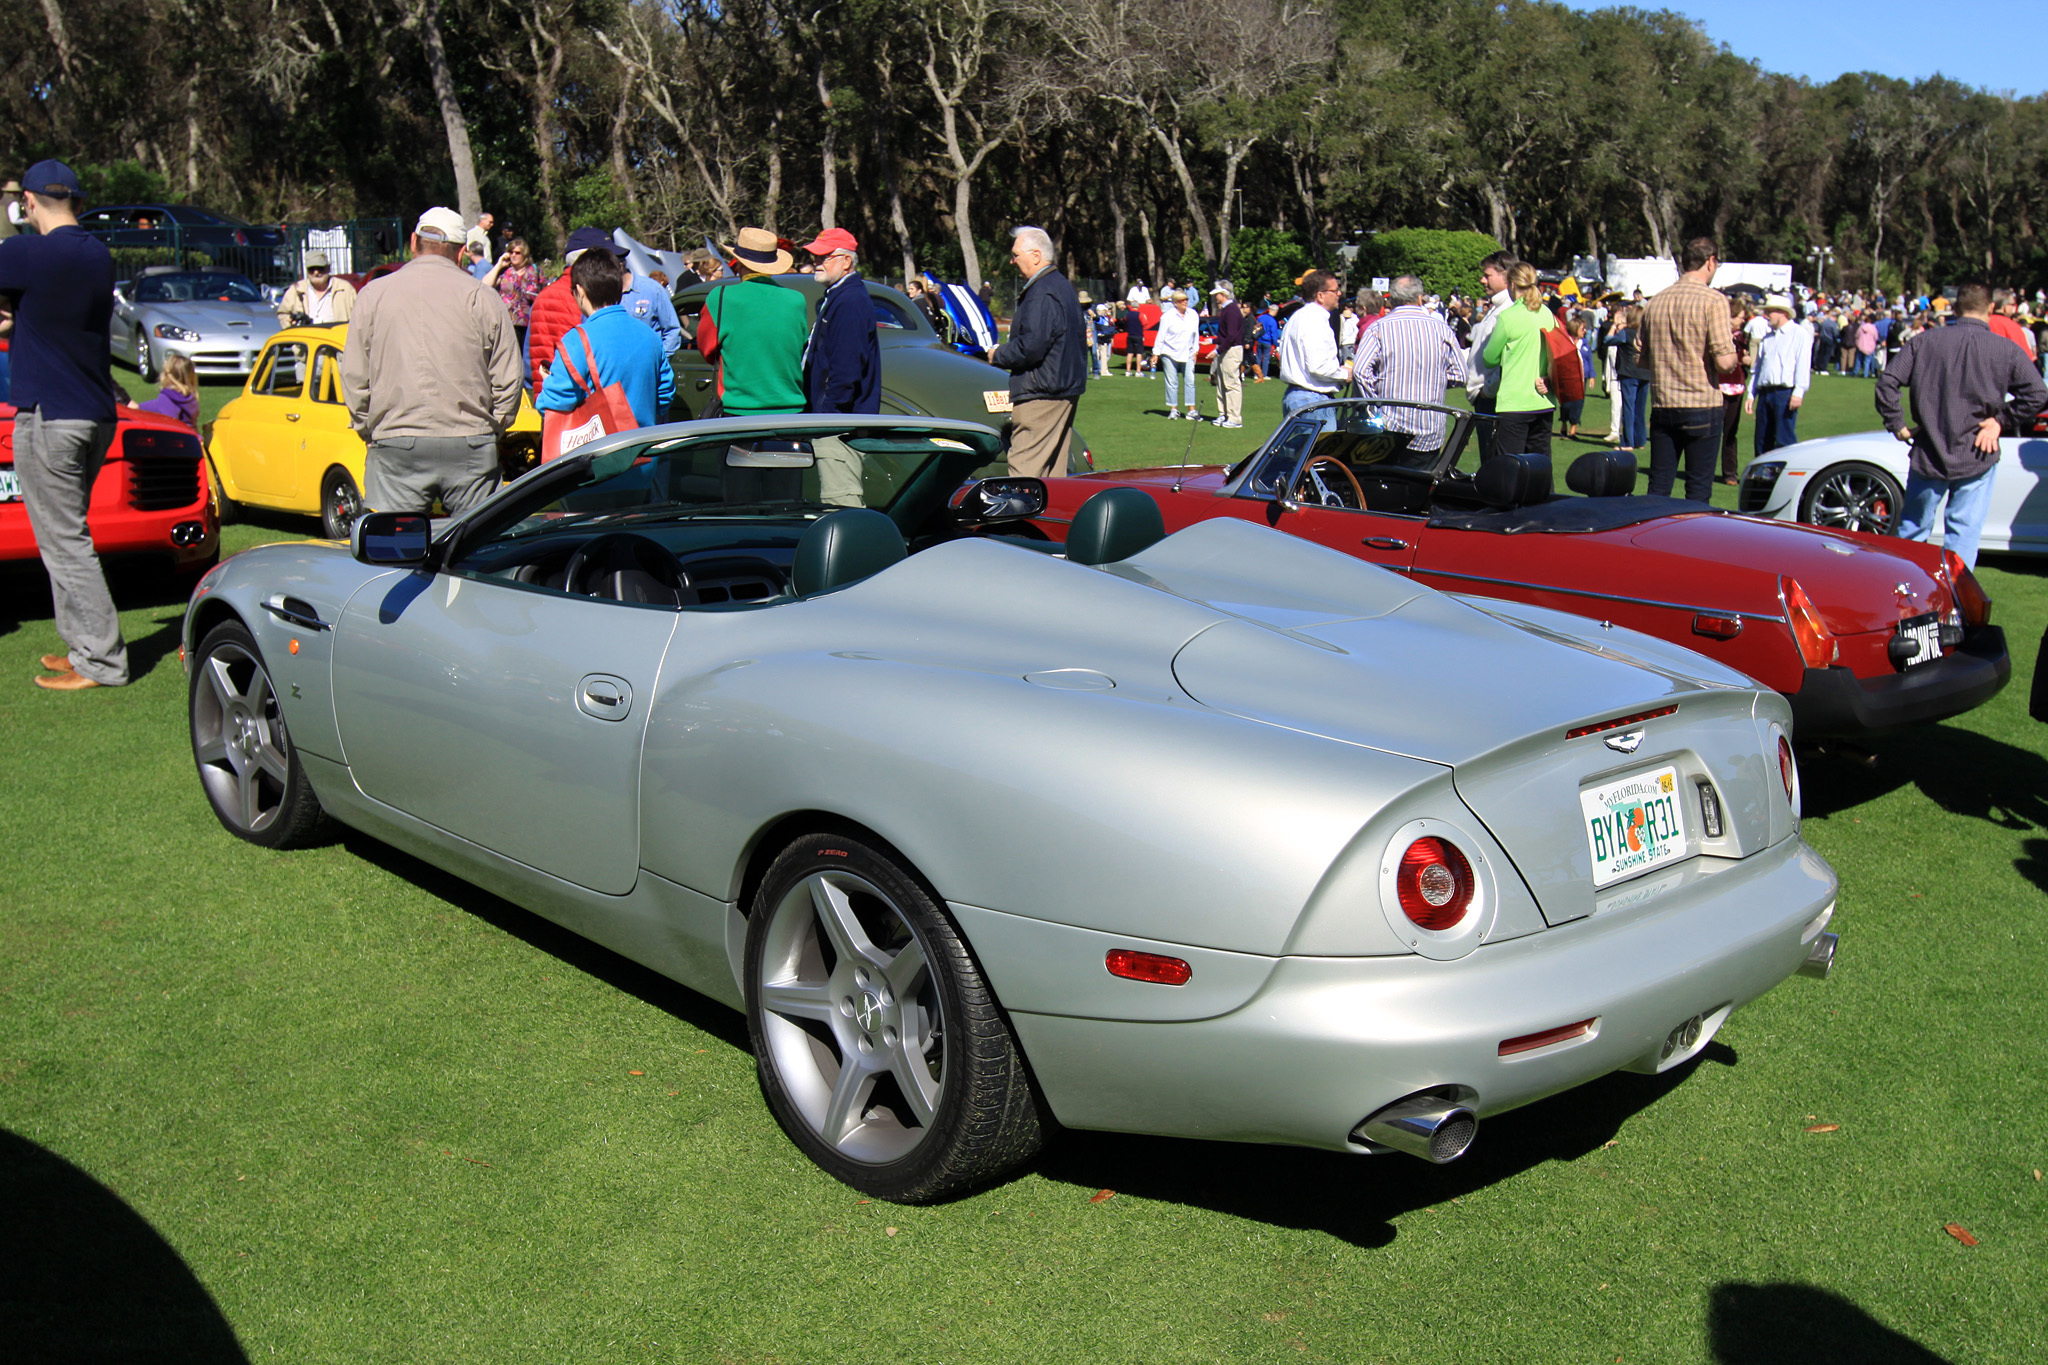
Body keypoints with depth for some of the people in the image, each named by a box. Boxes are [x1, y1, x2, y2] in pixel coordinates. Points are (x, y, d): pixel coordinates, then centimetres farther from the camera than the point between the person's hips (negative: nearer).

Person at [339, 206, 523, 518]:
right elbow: (507, 381, 2)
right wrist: (491, 430, 15)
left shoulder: (373, 297, 6)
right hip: (470, 446, 0)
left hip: (395, 448, 0)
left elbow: (354, 379, 6)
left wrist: (369, 432, 17)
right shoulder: (482, 298, 2)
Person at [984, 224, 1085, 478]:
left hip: (1041, 393, -11)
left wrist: (998, 356, -7)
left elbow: (1031, 346, -24)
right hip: (1068, 389, 11)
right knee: (1054, 468, 14)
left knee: (1025, 469, -11)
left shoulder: (1041, 293, -16)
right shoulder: (1064, 286, 17)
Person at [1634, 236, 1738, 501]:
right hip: (1703, 406, -5)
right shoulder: (1713, 300, -10)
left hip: (1663, 406, 5)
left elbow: (1640, 358, 11)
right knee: (1698, 488, 2)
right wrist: (1733, 363, 4)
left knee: (1659, 484, 9)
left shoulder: (1656, 301, 6)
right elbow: (1724, 361, -17)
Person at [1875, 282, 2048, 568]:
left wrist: (1896, 425, 1)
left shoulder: (1925, 340, -2)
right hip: (1978, 458, -1)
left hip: (1929, 454, 1)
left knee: (1912, 529, 14)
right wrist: (2000, 418, -1)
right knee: (1963, 534, 4)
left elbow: (1887, 381, -6)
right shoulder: (2006, 349, -4)